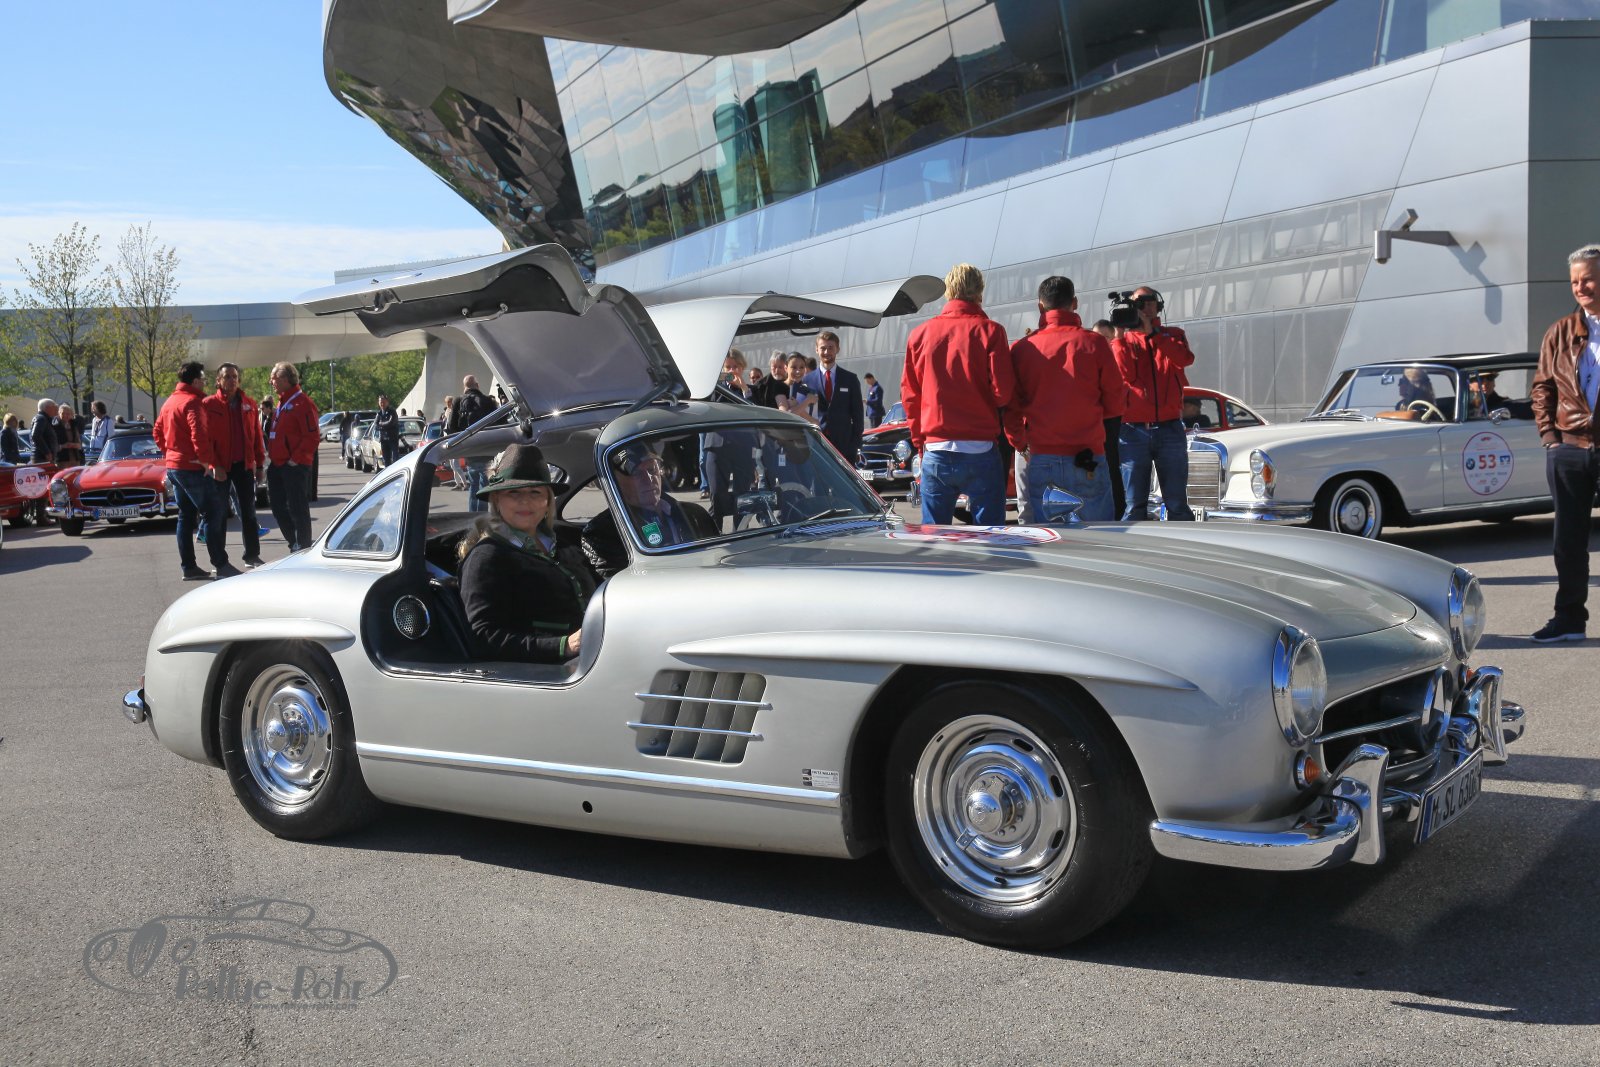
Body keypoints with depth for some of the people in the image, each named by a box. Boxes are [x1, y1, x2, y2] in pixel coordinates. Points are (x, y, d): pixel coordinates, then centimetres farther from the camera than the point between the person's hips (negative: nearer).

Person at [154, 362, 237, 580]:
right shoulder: (193, 402, -15)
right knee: (214, 513, -5)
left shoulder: (170, 402, 14)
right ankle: (221, 565, -6)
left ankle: (188, 567, 14)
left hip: (173, 466, 9)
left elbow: (158, 432, 22)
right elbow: (200, 437, -23)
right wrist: (213, 464, -21)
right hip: (193, 468, -9)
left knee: (186, 516, 12)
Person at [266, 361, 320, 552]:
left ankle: (304, 549, 4)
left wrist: (296, 459, -18)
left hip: (294, 466, -10)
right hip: (278, 465, 10)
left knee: (297, 508, -4)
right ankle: (295, 544, 23)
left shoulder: (302, 403, -12)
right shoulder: (282, 403, 17)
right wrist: (272, 453, 14)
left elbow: (312, 436, -18)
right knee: (278, 507, 12)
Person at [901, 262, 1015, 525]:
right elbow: (1002, 390, -8)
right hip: (981, 451, -3)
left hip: (935, 451, 3)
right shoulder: (990, 331, -3)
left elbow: (909, 394, 9)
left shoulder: (920, 334, 7)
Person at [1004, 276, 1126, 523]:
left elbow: (1011, 408, 6)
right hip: (1088, 462, -2)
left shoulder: (1021, 349, 1)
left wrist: (1020, 445, 23)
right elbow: (1115, 404, 2)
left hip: (1041, 461, 2)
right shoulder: (1094, 343, -3)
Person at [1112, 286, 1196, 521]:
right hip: (1133, 431, -1)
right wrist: (1120, 334, -9)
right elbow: (1124, 376, -6)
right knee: (1134, 506, -2)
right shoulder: (1122, 341, 12)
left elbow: (1185, 359, -9)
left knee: (1177, 504, 1)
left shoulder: (1173, 335, 14)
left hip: (1170, 429, 1)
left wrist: (1151, 332, -12)